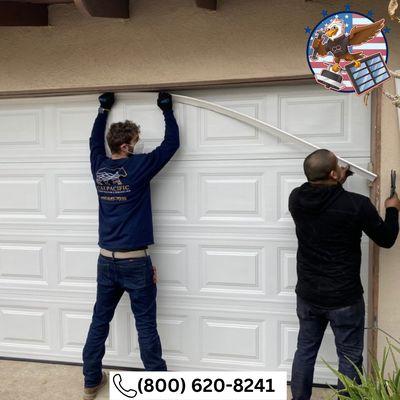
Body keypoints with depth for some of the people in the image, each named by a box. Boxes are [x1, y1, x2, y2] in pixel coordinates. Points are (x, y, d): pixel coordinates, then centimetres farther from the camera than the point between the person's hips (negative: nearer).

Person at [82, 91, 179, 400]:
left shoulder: (99, 167, 3)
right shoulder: (138, 167, -12)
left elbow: (95, 140, 24)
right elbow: (172, 143, -2)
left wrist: (103, 110, 34)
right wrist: (167, 109, 10)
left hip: (106, 260, 5)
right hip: (135, 262, -5)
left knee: (100, 321, 16)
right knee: (146, 325, 6)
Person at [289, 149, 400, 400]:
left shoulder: (296, 199, -8)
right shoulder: (357, 204, -20)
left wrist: (336, 182, 18)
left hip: (308, 295, 5)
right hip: (344, 298, -4)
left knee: (305, 351, 18)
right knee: (350, 358, 13)